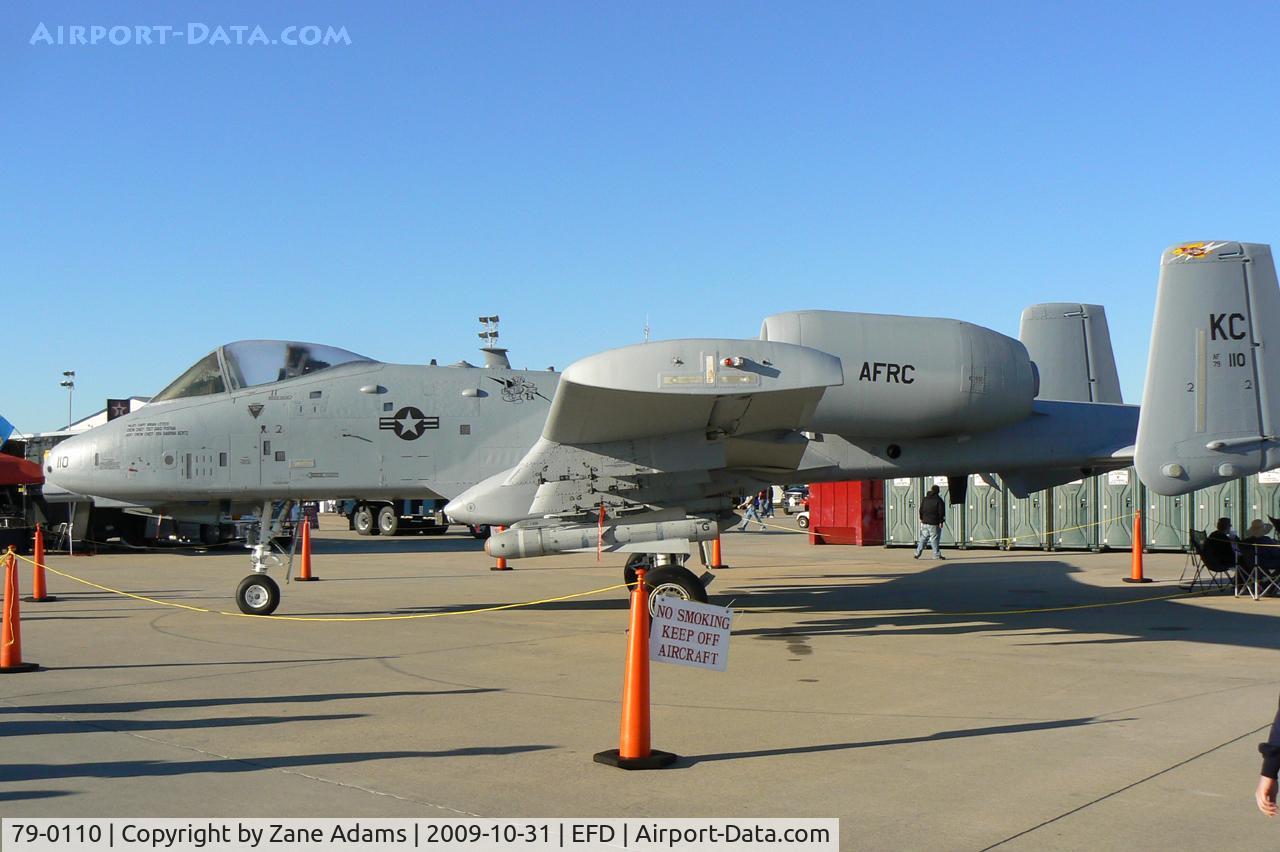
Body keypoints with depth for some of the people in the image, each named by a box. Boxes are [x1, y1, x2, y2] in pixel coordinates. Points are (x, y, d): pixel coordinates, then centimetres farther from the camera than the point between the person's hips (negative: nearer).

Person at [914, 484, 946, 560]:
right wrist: (941, 522, -5)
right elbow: (941, 512, -10)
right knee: (935, 539, -2)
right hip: (934, 524, -5)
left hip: (925, 522, 5)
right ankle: (937, 555, 0)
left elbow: (921, 510, 13)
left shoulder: (925, 499, 8)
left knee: (923, 538, 10)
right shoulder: (938, 500, -8)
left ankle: (917, 553, 8)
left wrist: (921, 519, 21)